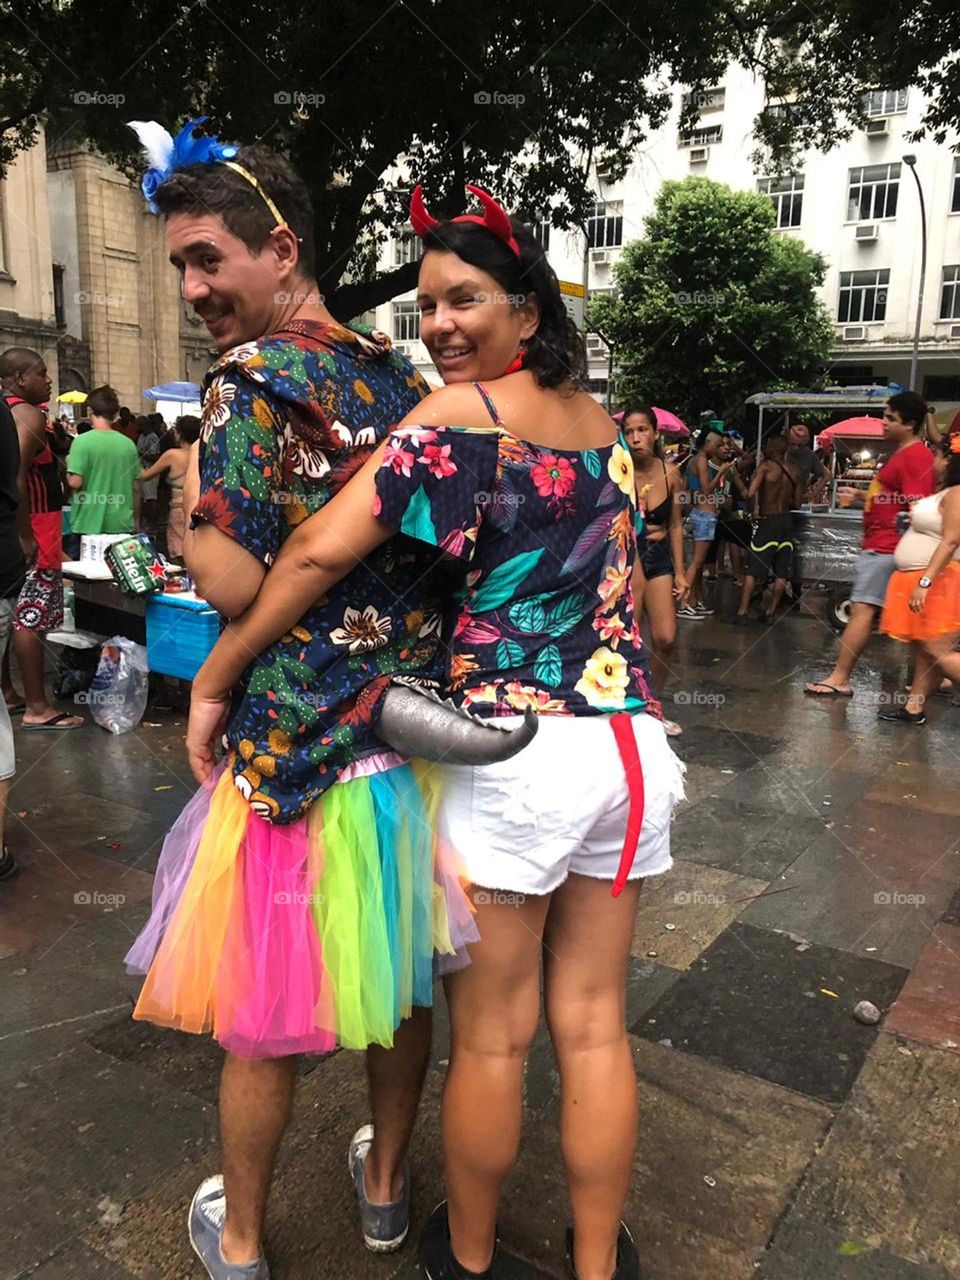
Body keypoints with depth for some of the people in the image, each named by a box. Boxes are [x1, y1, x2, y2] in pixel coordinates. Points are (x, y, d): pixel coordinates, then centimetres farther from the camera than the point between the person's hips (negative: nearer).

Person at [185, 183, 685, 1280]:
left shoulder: (459, 415, -11)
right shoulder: (600, 422, 12)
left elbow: (322, 550, -19)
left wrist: (213, 677, -9)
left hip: (510, 752, -6)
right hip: (628, 745, 6)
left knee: (488, 1038, 14)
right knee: (593, 1027, 17)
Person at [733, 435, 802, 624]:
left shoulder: (765, 467, -10)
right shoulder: (795, 470, 6)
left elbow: (750, 493, -21)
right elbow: (797, 502, 9)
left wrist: (753, 506, -3)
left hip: (768, 521, -5)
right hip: (787, 520, 5)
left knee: (753, 569, -1)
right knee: (782, 572, 9)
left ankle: (743, 611, -3)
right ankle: (771, 612, 12)